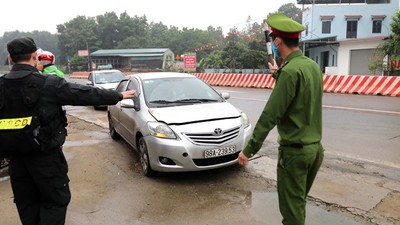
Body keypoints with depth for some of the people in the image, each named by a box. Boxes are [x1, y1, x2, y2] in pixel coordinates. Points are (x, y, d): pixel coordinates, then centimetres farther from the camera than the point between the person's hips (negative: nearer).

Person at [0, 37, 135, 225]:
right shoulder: (49, 84, -15)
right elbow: (86, 94, -11)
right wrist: (118, 95, 0)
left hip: (15, 157, 6)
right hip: (45, 156, -5)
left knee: (27, 204, 19)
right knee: (56, 200, 9)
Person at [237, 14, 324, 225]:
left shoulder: (290, 71, -19)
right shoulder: (313, 66, 6)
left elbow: (271, 114, -20)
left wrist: (250, 148, -15)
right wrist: (278, 74, 27)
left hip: (294, 150, -8)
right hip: (315, 147, 9)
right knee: (298, 203, 22)